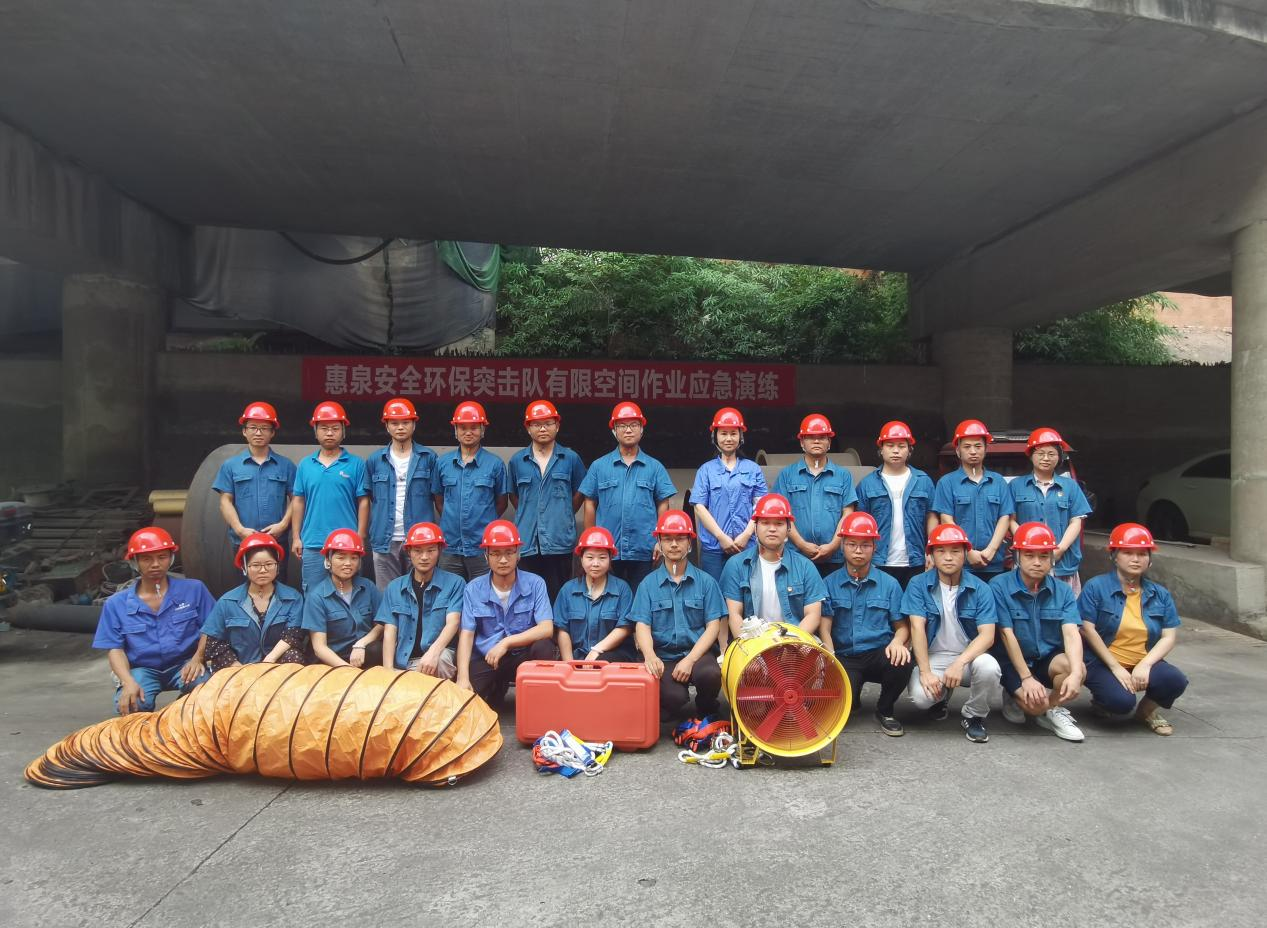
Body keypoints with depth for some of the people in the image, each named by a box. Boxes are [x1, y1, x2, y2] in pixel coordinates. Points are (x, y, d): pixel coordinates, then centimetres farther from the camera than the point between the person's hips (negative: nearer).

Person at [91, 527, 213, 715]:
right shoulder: (116, 604, 4)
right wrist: (129, 682, -18)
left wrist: (197, 658, -18)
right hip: (142, 669, 1)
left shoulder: (194, 589, 1)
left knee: (203, 683, -34)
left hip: (183, 664, -1)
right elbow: (115, 649, 0)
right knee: (131, 704, -31)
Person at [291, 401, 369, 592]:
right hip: (311, 545, 3)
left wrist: (360, 538, -5)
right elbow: (298, 502, 11)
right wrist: (296, 537, 6)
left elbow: (363, 502, -1)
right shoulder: (305, 465, 8)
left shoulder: (356, 464, 0)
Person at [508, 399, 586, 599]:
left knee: (559, 596, 3)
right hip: (528, 543, 1)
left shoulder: (571, 459, 3)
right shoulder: (516, 461, 6)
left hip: (560, 541, -1)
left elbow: (578, 493, 13)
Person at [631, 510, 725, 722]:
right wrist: (650, 656, -24)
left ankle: (706, 713, 3)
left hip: (698, 652, 1)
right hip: (663, 656, 0)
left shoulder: (705, 582, 5)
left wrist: (690, 660, -15)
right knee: (674, 697, -29)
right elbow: (642, 626, -2)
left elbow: (713, 626, 0)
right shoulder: (648, 584, 7)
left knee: (710, 674, -32)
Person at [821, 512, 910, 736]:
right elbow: (825, 628, -2)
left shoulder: (889, 584, 6)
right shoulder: (830, 583, 3)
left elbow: (902, 626, 7)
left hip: (879, 654, 1)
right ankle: (852, 692, 14)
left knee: (901, 661, -33)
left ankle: (884, 710, -1)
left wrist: (897, 642, -17)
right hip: (844, 658, -1)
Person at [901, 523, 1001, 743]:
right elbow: (917, 628, -13)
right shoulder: (918, 585, -6)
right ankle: (942, 696, 13)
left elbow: (987, 635, -13)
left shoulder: (980, 589, -5)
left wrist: (960, 663, -29)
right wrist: (925, 671, -22)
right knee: (920, 696, -29)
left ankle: (973, 716, -1)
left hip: (969, 656, 0)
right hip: (932, 657, 0)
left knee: (988, 667, -33)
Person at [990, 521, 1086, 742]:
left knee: (1076, 668, -28)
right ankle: (1017, 696, 12)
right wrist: (1026, 678, -17)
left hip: (1049, 659, 3)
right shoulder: (999, 586, -14)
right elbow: (1007, 635, -14)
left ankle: (1053, 709, 2)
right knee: (1036, 704, -26)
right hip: (1012, 663, -3)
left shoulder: (1062, 591, -1)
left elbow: (1071, 633, -14)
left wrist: (1076, 673, -31)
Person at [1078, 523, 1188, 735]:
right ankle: (1102, 698, 11)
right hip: (1102, 662, -4)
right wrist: (1116, 668, -14)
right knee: (1122, 701, -29)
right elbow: (1087, 630, -10)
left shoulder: (1160, 594, 8)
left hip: (1142, 664, 4)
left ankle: (1147, 710, 8)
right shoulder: (1096, 587, -5)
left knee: (1176, 680, -25)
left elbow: (1169, 637, 2)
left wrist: (1145, 665, -15)